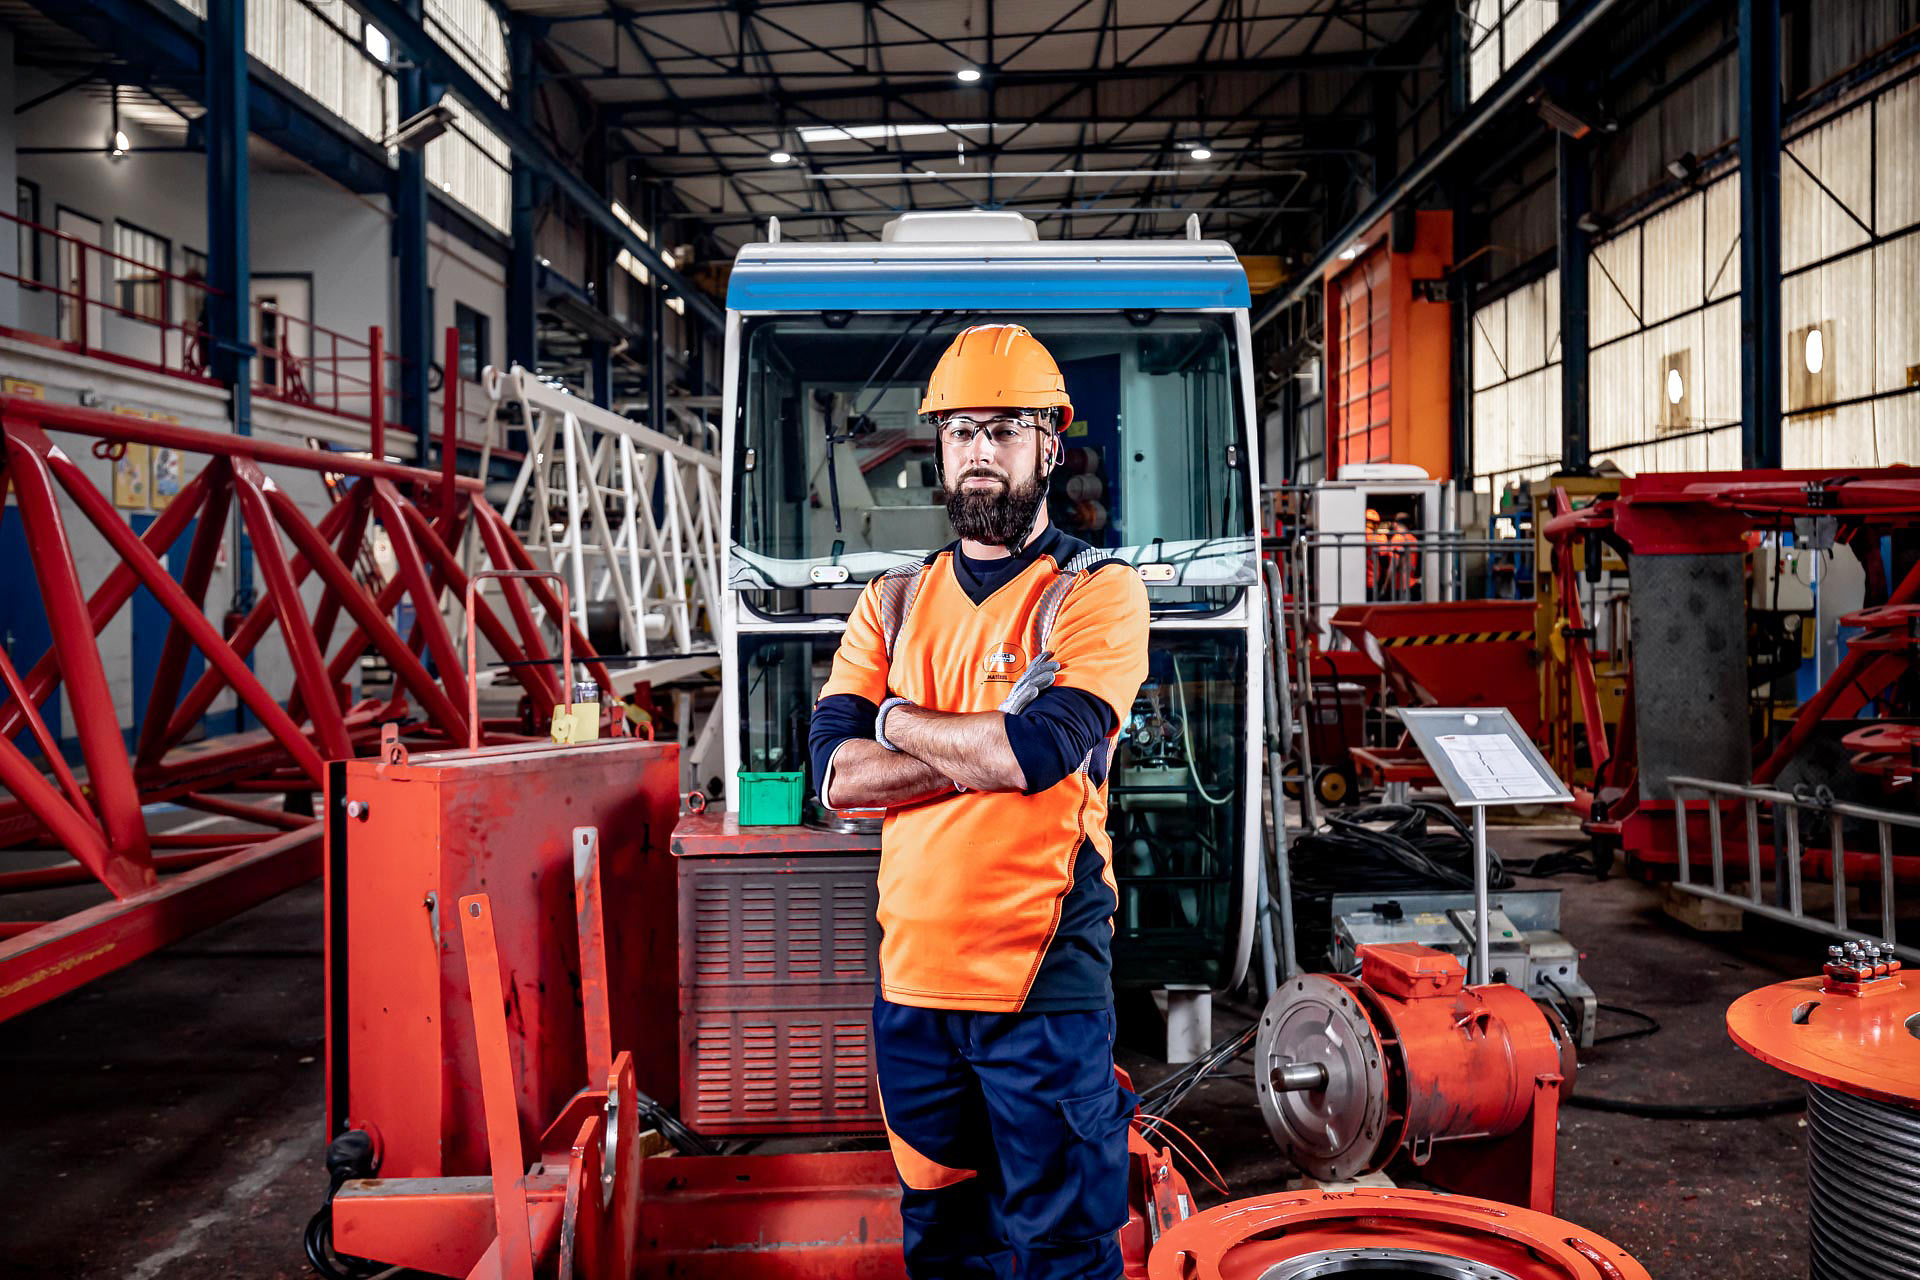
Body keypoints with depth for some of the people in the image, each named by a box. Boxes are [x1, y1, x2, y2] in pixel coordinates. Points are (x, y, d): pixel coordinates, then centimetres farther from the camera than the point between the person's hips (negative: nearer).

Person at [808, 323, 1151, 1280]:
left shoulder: (1097, 593, -4)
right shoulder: (894, 602, 9)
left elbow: (1041, 751, -21)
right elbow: (836, 774, -3)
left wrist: (899, 719, -5)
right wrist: (988, 748, -14)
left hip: (1043, 983, -4)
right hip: (912, 977, 5)